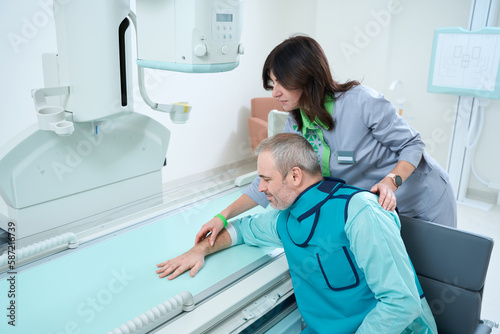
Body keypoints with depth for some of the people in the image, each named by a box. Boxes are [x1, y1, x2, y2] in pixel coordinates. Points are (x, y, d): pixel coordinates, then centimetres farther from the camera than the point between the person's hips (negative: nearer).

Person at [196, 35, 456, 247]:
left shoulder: (361, 102, -28)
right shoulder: (295, 127, -9)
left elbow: (412, 144, -16)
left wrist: (391, 181, -36)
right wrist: (223, 216, -16)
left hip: (423, 199, -4)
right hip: (377, 209, 4)